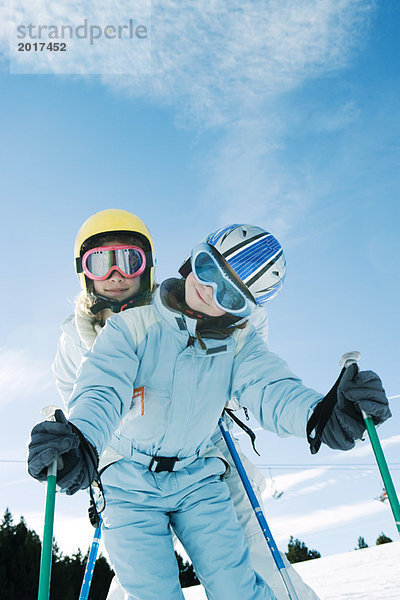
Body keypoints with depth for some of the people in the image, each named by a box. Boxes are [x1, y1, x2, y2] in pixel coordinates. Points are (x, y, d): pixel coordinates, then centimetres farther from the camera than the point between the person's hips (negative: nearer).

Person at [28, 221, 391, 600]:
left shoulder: (239, 342, -7)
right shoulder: (131, 328, -14)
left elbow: (270, 388, -23)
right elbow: (102, 391, -27)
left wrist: (320, 413, -46)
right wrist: (82, 439, -51)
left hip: (198, 481, 2)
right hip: (131, 487, -1)